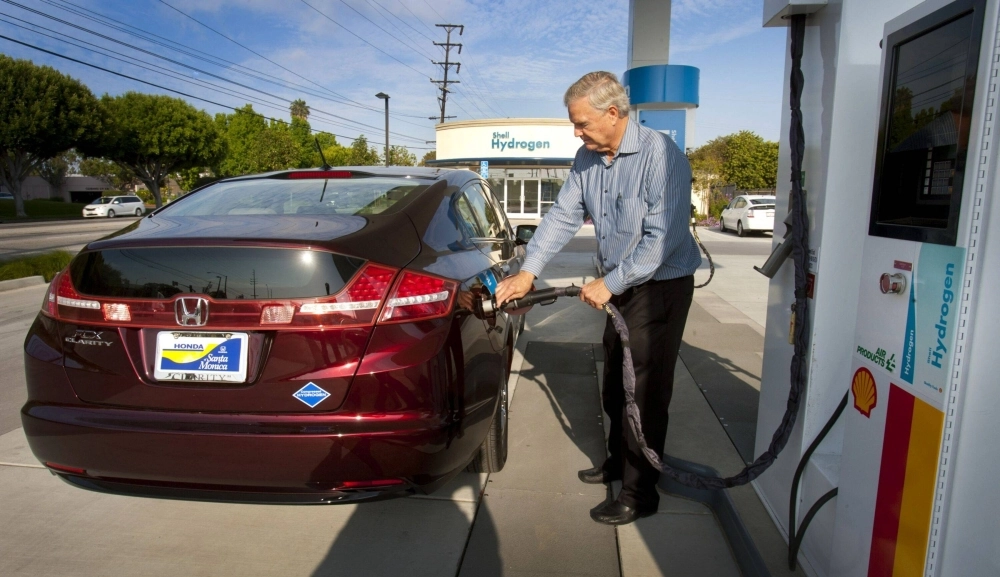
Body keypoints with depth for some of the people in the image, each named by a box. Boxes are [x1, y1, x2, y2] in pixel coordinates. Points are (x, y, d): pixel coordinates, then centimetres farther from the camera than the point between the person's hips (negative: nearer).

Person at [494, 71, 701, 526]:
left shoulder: (660, 155, -22)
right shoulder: (587, 159, 1)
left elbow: (662, 239, -26)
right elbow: (563, 217, 3)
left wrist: (609, 285, -22)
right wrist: (528, 272, -5)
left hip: (661, 286, -8)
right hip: (620, 286, 8)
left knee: (645, 391, -2)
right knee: (614, 384, 18)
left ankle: (639, 492, 13)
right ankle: (618, 461, 38)